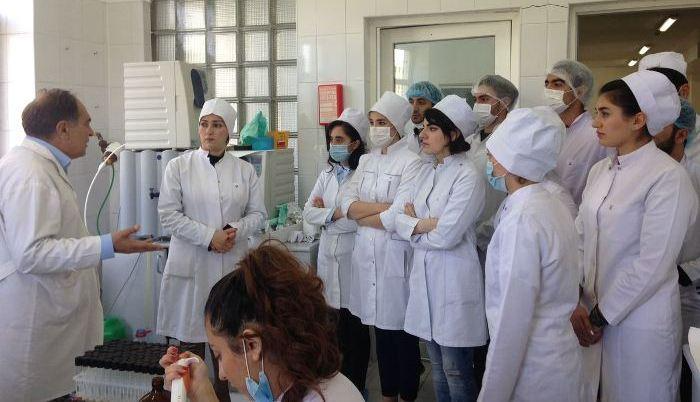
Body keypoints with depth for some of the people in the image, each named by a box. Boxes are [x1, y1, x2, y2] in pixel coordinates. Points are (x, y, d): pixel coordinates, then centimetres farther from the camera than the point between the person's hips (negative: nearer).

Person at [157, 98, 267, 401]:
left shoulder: (245, 170, 7)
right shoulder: (179, 166, 1)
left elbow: (257, 213, 9)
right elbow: (169, 214, -5)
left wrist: (235, 230, -11)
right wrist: (209, 236, -13)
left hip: (232, 262, 2)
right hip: (191, 263, -2)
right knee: (192, 335, 2)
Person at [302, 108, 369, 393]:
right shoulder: (327, 175, 12)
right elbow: (309, 212, 7)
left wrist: (325, 213, -7)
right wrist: (336, 213, -10)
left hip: (353, 256, -6)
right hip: (328, 256, 6)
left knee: (354, 325, 6)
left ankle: (355, 387, 21)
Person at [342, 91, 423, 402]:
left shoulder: (411, 163, -9)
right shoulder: (366, 160, 11)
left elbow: (398, 218, -18)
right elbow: (347, 204, 0)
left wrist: (361, 213, -5)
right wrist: (384, 207, -13)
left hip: (395, 255, -6)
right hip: (367, 253, 6)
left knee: (402, 331, 5)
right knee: (380, 329, 15)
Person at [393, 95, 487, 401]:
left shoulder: (469, 176, -13)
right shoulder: (425, 172, 11)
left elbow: (447, 235, -20)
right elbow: (398, 217, 3)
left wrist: (413, 226, -4)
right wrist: (426, 224, -15)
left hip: (454, 279, -7)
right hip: (424, 274, 7)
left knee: (456, 372, 5)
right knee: (438, 368, 18)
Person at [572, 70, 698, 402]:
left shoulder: (669, 178, -16)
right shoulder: (599, 171, 6)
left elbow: (653, 264, -18)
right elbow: (580, 238, 6)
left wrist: (602, 316, -12)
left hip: (640, 322, -6)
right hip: (591, 314, 6)